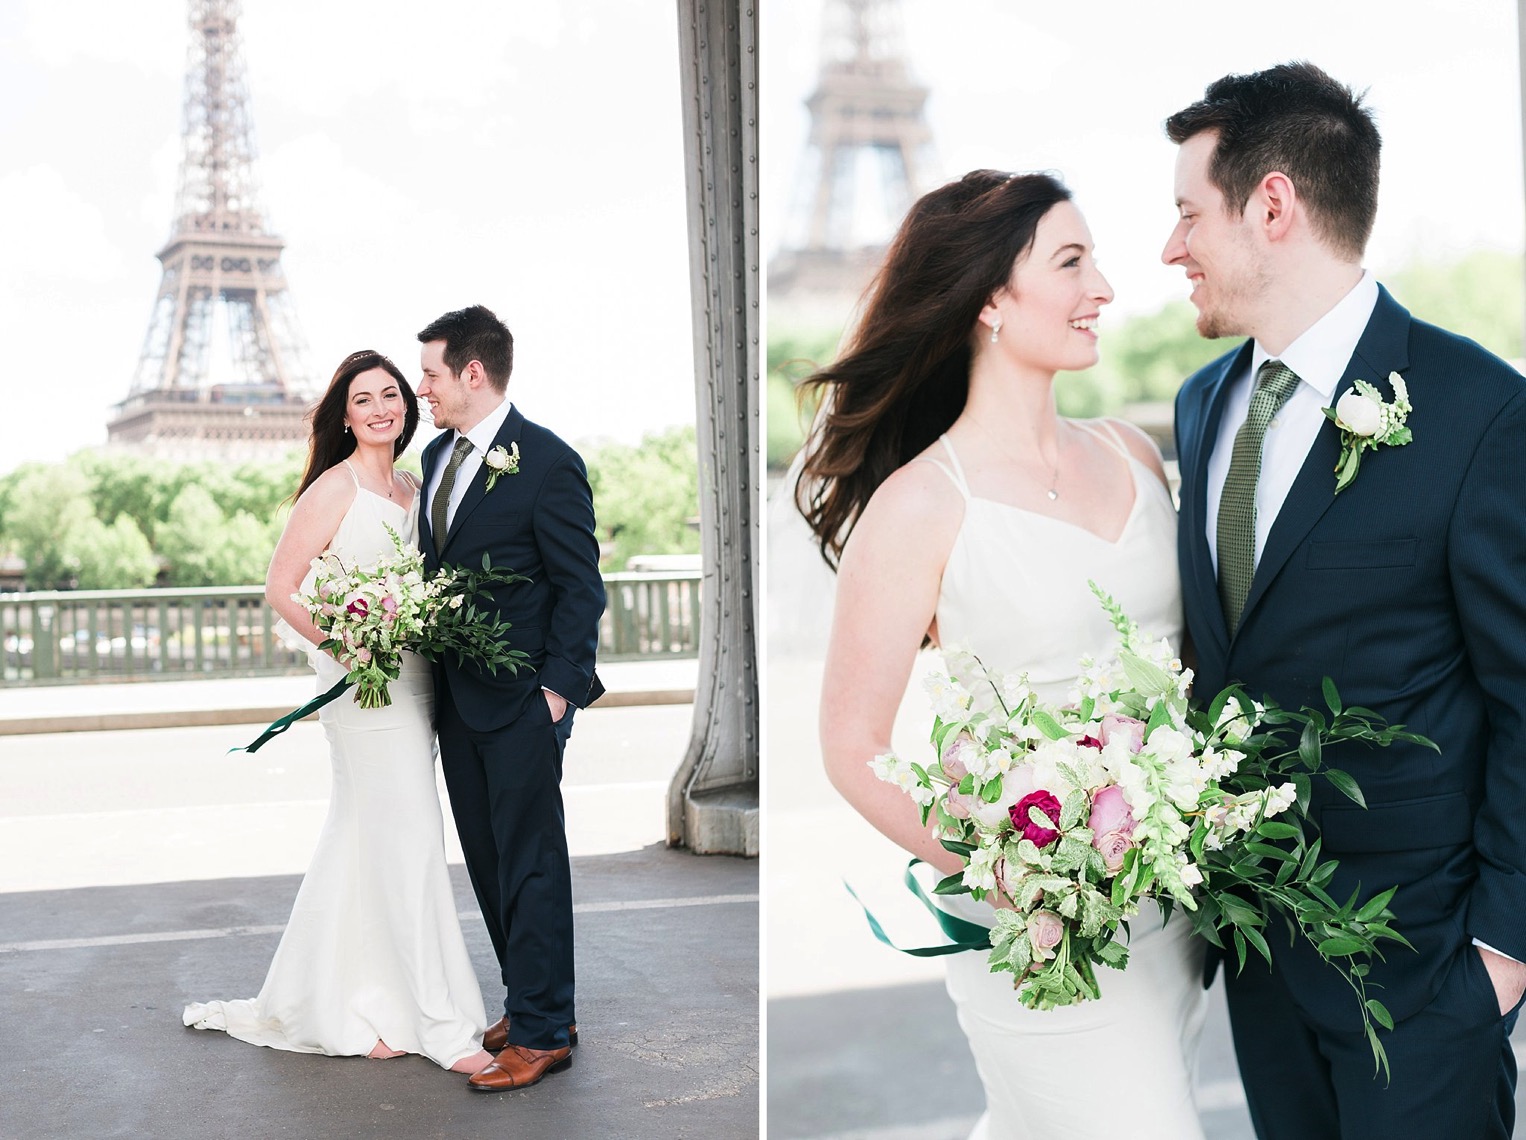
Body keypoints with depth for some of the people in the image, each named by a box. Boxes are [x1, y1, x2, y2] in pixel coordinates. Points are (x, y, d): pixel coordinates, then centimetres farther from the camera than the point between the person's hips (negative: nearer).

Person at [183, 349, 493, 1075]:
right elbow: (281, 588, -11)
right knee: (409, 844, -5)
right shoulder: (334, 489, -9)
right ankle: (442, 1024, 2)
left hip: (413, 682, 7)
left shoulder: (410, 490, 14)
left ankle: (324, 1005, 26)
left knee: (361, 844, 14)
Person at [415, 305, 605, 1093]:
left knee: (530, 864, -1)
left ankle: (541, 1033, 9)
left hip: (522, 701, -8)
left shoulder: (548, 463, -13)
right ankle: (533, 1003, 25)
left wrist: (560, 686, -15)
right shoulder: (438, 455, 11)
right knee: (488, 860, 14)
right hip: (457, 696, 8)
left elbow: (579, 585, -11)